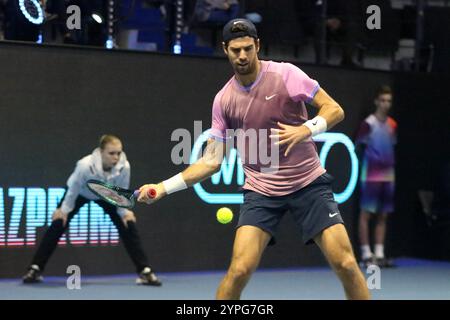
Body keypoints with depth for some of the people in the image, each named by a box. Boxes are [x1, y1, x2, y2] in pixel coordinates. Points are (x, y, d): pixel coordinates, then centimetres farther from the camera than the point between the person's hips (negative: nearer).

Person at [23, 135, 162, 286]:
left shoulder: (124, 167, -37)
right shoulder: (85, 165, -43)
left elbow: (121, 192, -15)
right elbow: (73, 188, -23)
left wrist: (123, 211, -7)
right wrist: (64, 210, -12)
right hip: (80, 192, -2)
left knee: (128, 226, -9)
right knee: (58, 224, -12)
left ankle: (145, 271, 0)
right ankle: (35, 268, -1)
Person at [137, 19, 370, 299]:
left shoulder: (285, 74, -7)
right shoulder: (223, 100, 2)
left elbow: (334, 110, -6)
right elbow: (212, 161, 6)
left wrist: (306, 129, -26)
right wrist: (164, 187, -2)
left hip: (309, 183, -1)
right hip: (261, 191, 1)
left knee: (346, 264, -9)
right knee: (240, 270, -14)